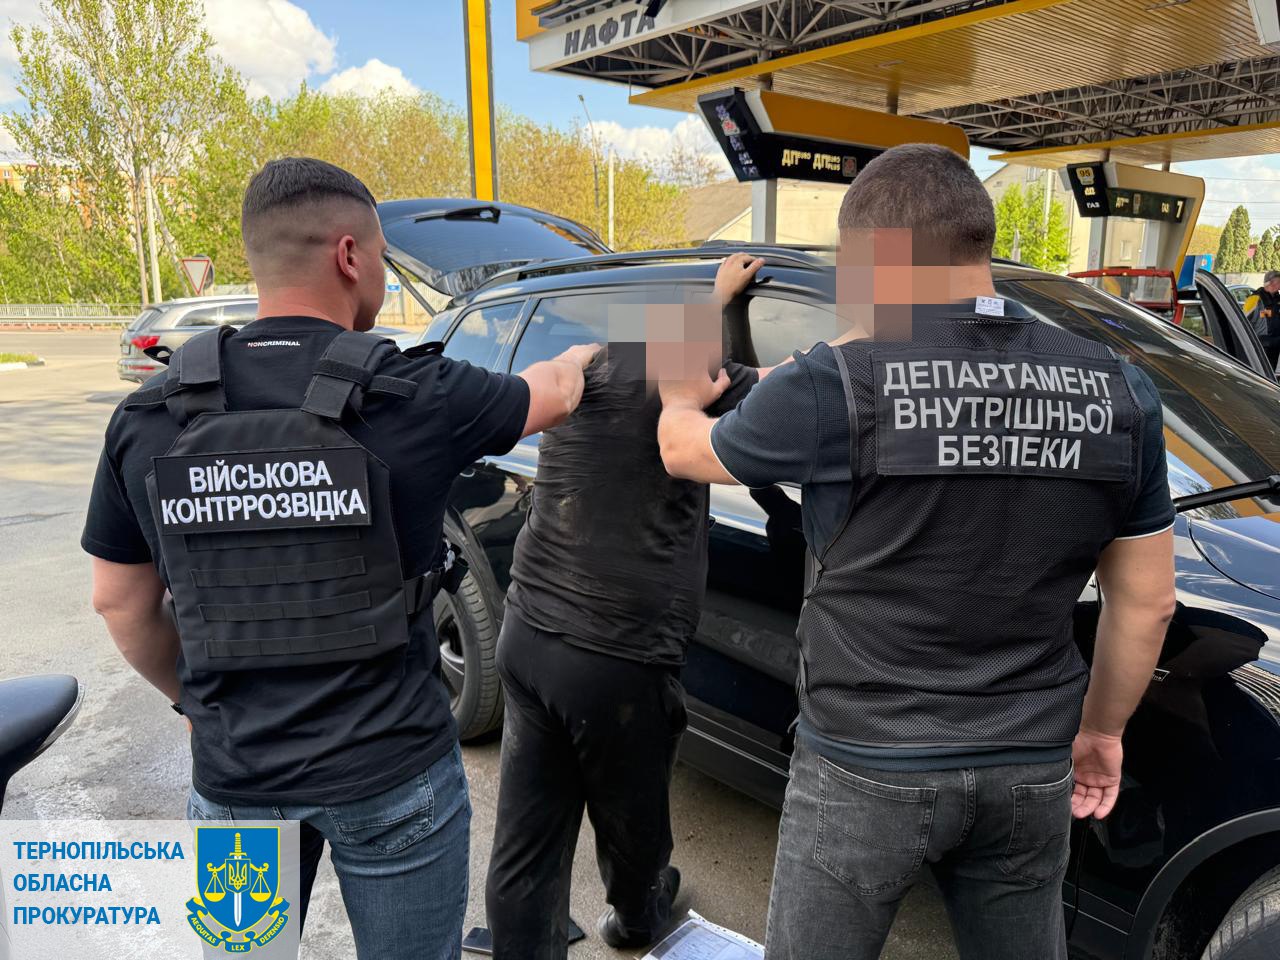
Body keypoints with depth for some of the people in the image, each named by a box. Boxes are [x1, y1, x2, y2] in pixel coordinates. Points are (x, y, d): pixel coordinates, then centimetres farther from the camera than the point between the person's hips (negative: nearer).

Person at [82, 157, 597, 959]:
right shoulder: (412, 398, -16)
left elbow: (120, 601, 4)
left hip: (234, 780, 3)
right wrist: (579, 359, 27)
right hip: (394, 776, -2)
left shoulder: (149, 418, -7)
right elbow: (551, 395, 4)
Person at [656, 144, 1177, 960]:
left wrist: (682, 401, 24)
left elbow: (684, 451, 1)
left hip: (866, 769, -4)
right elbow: (1147, 604, 4)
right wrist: (1101, 729, 19)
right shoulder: (1119, 392, -4)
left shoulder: (838, 387, -17)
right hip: (1032, 771, 5)